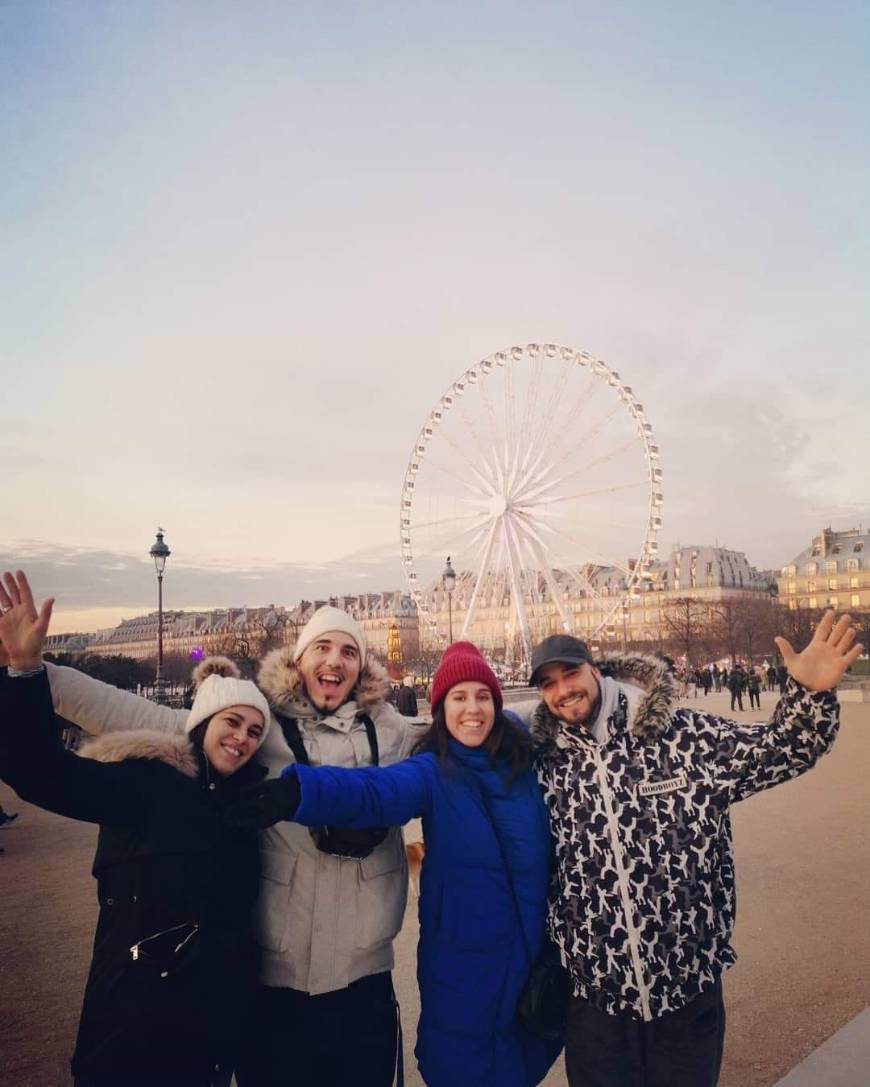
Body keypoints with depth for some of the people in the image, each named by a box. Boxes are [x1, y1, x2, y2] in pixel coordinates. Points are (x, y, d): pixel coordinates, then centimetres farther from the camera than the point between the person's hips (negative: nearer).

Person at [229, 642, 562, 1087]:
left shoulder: (523, 762, -5)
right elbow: (373, 789, -33)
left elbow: (549, 852, 6)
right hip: (463, 961, -3)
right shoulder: (432, 772, -14)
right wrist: (299, 791, -50)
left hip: (532, 951, 4)